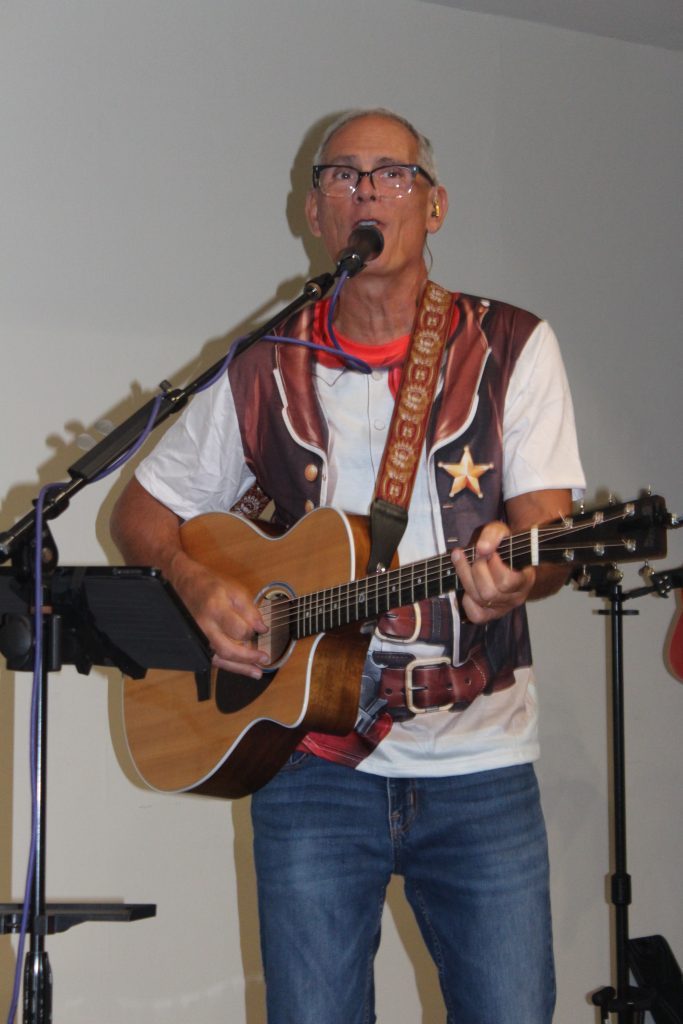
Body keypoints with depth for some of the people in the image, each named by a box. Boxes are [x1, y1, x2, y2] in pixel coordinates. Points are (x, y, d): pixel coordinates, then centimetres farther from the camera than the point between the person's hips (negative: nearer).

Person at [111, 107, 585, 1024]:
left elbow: (549, 533, -5)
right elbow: (142, 508, 15)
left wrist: (512, 578, -29)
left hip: (479, 765, 0)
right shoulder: (265, 371, 6)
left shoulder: (513, 349, 3)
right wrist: (199, 588, -6)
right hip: (312, 758, 1)